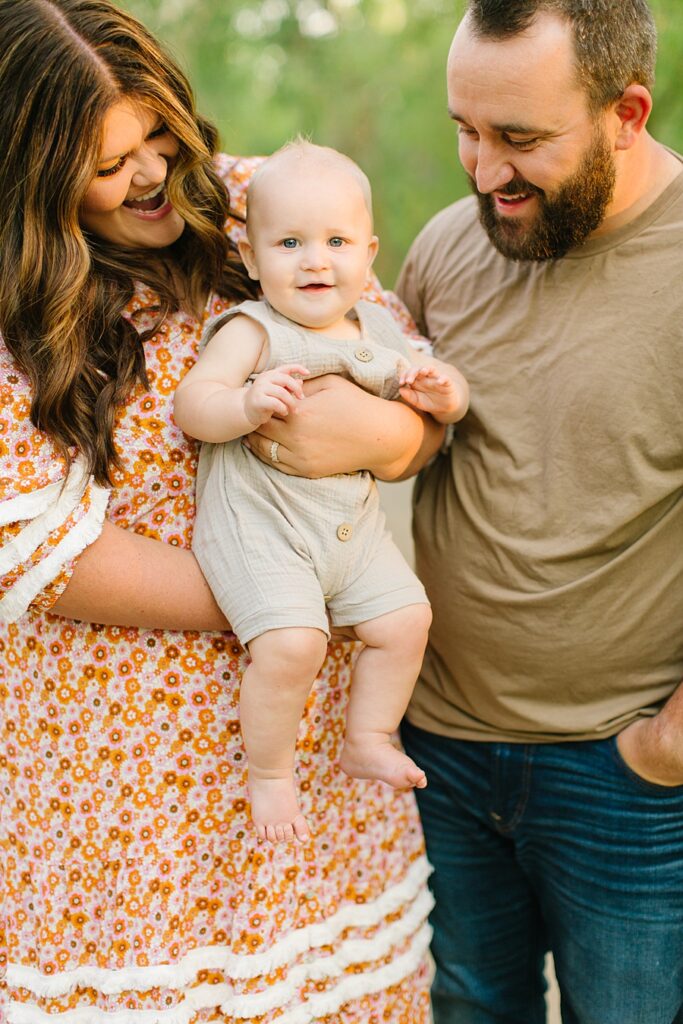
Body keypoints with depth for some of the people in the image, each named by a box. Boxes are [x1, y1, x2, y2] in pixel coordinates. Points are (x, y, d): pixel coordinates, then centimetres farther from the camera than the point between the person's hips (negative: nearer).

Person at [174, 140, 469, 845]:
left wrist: (442, 394, -6)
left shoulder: (377, 329, 8)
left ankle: (368, 739, 25)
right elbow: (191, 404, -16)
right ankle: (268, 772, 2)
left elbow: (440, 389, 18)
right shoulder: (252, 331, -10)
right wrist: (249, 404, -35)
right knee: (292, 641, -22)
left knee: (405, 616, 3)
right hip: (256, 523, -6)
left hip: (351, 522, 7)